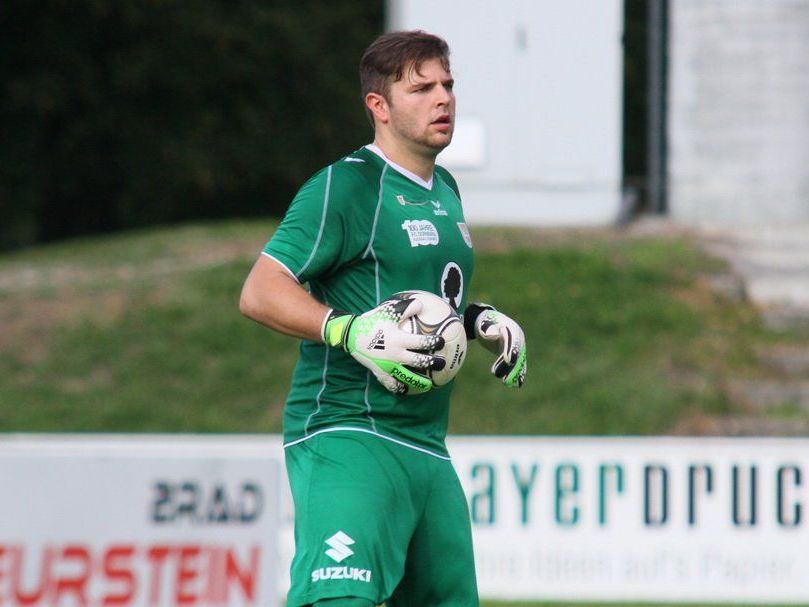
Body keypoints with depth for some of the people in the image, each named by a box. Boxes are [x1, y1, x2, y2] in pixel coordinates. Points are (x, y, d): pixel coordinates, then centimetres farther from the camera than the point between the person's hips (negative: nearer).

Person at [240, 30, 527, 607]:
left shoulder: (445, 192, 19)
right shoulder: (347, 186, -9)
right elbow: (259, 293, -16)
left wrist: (483, 320, 14)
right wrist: (351, 332, -27)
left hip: (427, 446, 9)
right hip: (347, 435, -9)